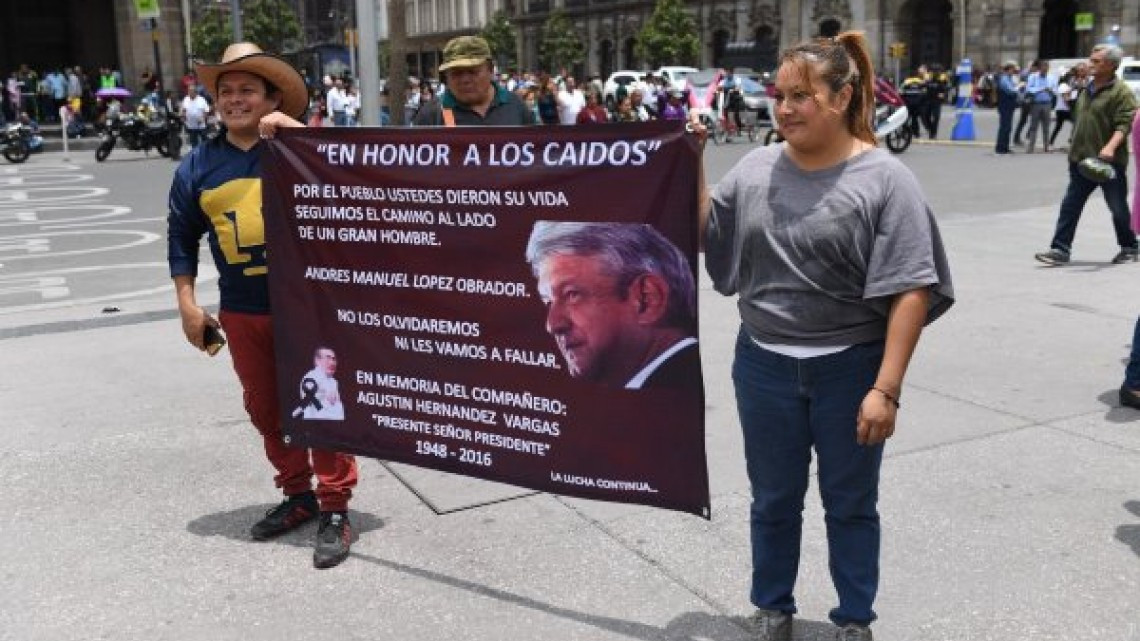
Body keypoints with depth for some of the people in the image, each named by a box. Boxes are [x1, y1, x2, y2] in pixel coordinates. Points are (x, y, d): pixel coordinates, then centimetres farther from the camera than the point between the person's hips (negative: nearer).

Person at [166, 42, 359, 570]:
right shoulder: (198, 165, 7)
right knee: (265, 409, 14)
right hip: (242, 313, 5)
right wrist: (188, 306, 8)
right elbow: (181, 237, 13)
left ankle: (335, 509, 11)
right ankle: (298, 495, 32)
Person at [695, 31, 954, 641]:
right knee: (773, 499, 17)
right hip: (764, 365, 3)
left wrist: (886, 389, -17)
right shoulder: (755, 168, 1)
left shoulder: (884, 179, -11)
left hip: (850, 368, -3)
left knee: (850, 503, 14)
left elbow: (912, 290, -13)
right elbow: (705, 237, 9)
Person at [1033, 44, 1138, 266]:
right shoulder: (1087, 89, 14)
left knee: (1118, 207, 7)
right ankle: (1060, 249, -1)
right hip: (1081, 160, 7)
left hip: (1109, 162, -7)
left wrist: (1110, 147, -33)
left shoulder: (1121, 91, -9)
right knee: (1070, 205, -1)